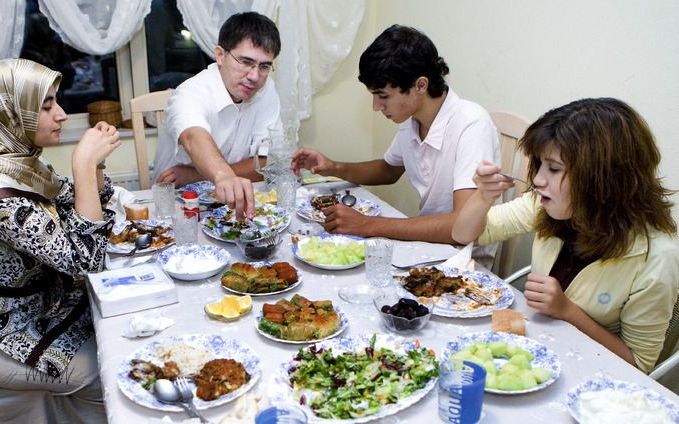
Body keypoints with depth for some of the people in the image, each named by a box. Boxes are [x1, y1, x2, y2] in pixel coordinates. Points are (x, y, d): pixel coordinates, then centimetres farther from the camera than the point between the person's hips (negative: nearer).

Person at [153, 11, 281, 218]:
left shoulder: (266, 91, -3)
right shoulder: (192, 94, -17)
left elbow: (267, 163, -7)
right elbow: (195, 140, -38)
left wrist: (194, 175, -15)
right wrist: (223, 176, -59)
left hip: (233, 203, 4)